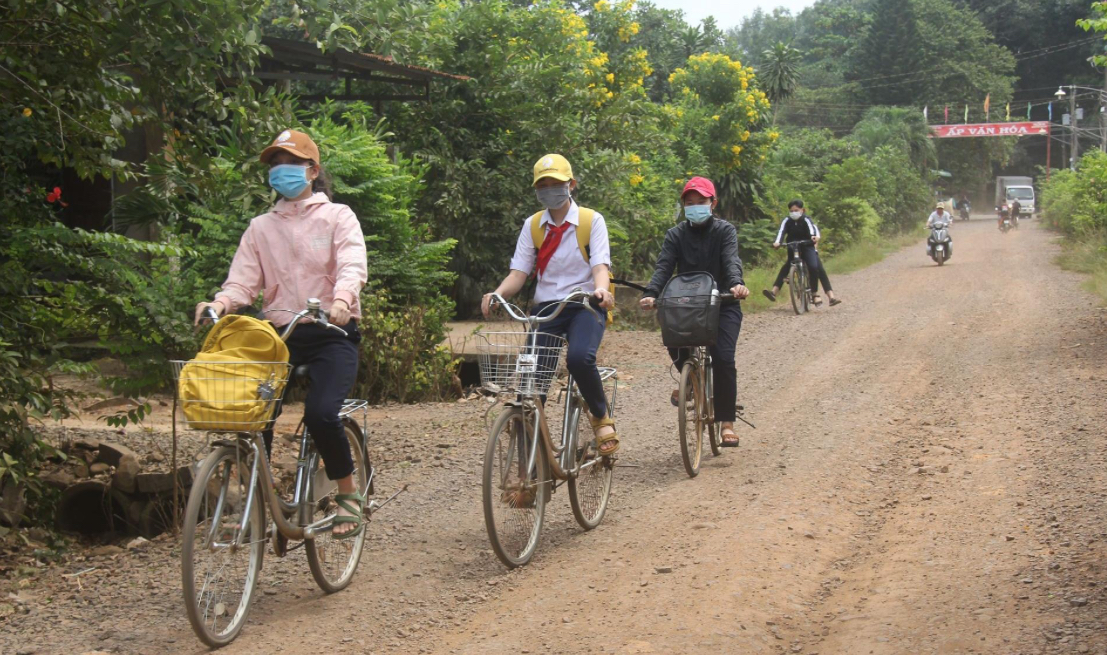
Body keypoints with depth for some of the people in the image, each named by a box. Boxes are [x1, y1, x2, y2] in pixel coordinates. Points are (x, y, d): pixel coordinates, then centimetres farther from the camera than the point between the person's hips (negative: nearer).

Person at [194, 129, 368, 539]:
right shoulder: (260, 228, 15)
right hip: (280, 336, 3)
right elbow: (243, 280, 4)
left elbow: (352, 267, -12)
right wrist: (221, 303, -19)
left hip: (331, 335, -3)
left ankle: (349, 494, -2)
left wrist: (341, 300, -34)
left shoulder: (337, 217, 6)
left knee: (320, 413, -25)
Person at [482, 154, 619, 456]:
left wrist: (601, 289, -35)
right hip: (546, 307, 3)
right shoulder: (532, 225, 10)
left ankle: (602, 417, -4)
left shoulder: (591, 220, 1)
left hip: (585, 306, -3)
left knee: (579, 358, -32)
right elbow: (518, 273, 2)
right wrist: (496, 294, -20)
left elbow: (600, 264, -11)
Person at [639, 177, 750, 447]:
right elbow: (664, 267, -10)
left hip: (722, 305, -2)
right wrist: (651, 293, -30)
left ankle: (727, 422, -10)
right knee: (674, 342, -23)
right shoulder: (676, 235, 3)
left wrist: (736, 284, -42)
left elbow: (731, 260, -20)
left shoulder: (724, 230, -2)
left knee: (723, 358, -20)